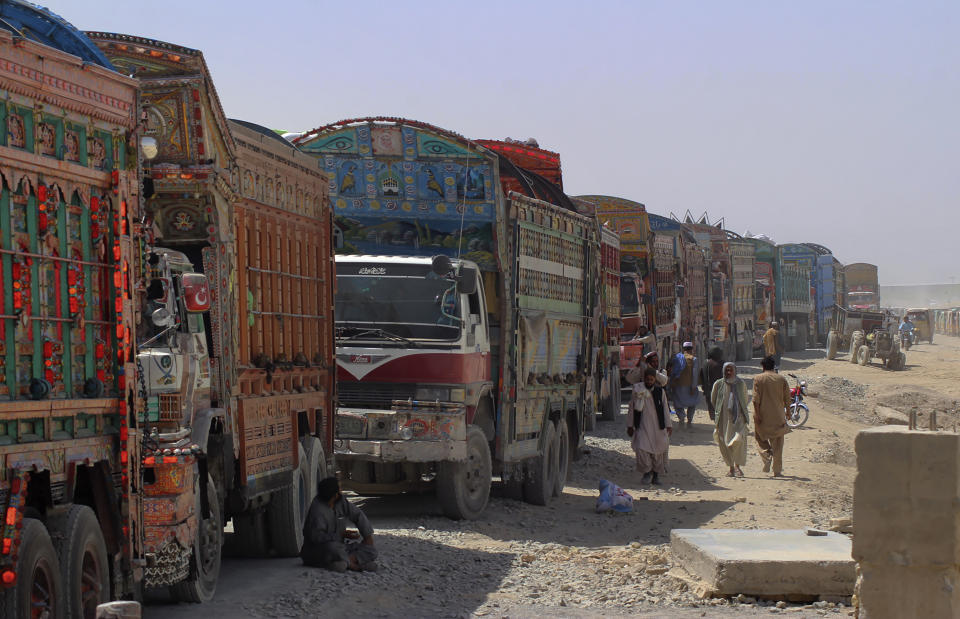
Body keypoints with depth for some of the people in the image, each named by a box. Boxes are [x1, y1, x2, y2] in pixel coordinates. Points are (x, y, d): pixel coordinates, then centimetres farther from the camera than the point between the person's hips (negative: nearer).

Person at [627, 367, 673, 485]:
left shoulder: (660, 391, 1)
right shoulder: (638, 391, 0)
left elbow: (665, 409, 5)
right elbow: (633, 409, 6)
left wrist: (668, 425, 1)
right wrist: (630, 426, 7)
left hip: (657, 426, 1)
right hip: (643, 426, -1)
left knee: (658, 451, 5)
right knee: (641, 449, -15)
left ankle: (656, 475, 20)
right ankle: (647, 472, 4)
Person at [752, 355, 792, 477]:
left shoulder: (758, 379, -3)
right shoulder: (781, 379, 2)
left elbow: (756, 399, -10)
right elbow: (787, 398, 4)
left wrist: (757, 414, -10)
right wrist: (787, 411, 18)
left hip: (763, 416, -1)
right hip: (778, 416, 1)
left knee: (761, 438, 16)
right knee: (778, 444, 7)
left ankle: (766, 455, -11)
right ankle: (777, 470, 6)